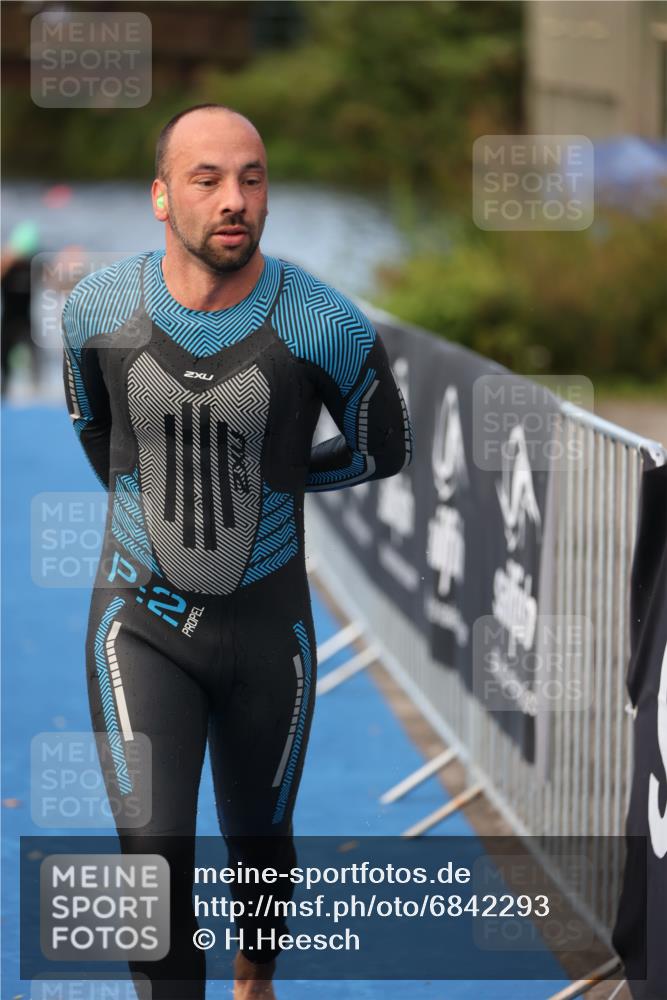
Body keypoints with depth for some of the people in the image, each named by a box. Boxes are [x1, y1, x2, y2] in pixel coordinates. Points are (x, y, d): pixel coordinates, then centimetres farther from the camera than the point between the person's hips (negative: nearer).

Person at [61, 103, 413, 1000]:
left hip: (267, 626, 0)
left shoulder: (326, 326, -17)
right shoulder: (99, 310, -10)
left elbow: (384, 449, 3)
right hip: (140, 624, 0)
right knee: (154, 859, -15)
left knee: (259, 842, 20)